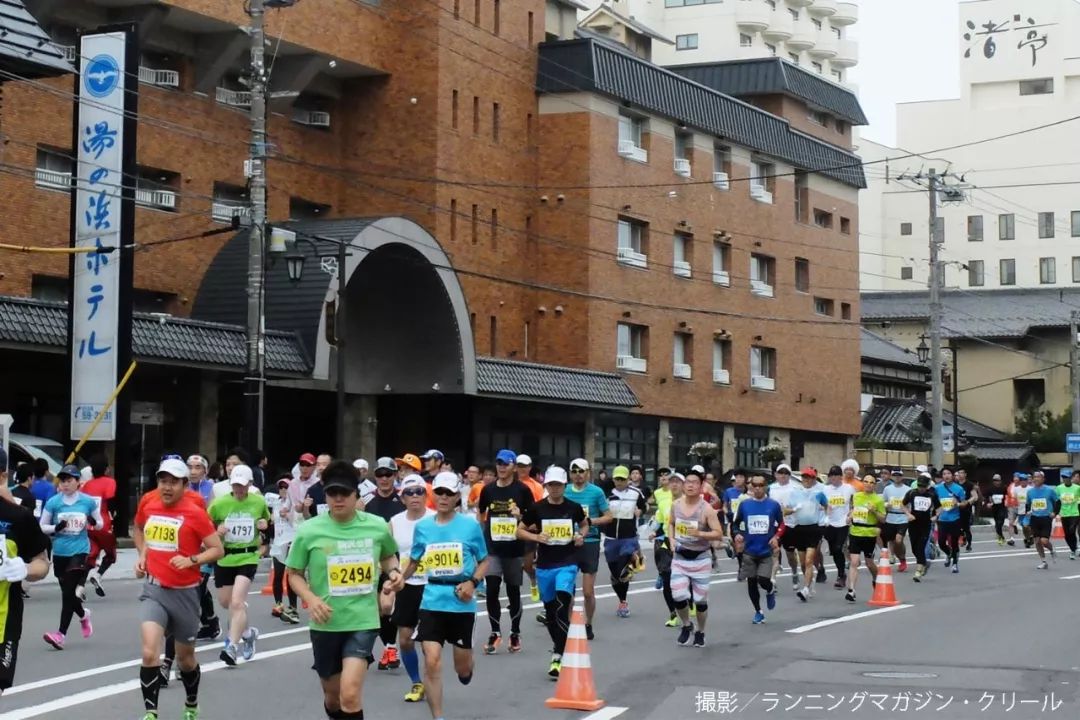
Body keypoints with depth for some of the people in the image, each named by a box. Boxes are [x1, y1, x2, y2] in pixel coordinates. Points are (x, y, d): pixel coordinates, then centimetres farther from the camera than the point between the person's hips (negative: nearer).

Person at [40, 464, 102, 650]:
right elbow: (41, 526, 4)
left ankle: (62, 634, -10)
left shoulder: (88, 501, -3)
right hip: (60, 552, 3)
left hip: (79, 550, -3)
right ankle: (83, 615, 42)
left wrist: (94, 522, -13)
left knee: (69, 591, -11)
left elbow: (99, 522, 10)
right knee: (66, 591, 12)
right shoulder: (53, 502, -3)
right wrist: (55, 528, -16)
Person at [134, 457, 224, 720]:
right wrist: (142, 554, 10)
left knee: (185, 657, 15)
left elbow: (218, 549, -8)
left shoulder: (195, 512, -11)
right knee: (149, 652, -20)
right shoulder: (148, 504, 1)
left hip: (184, 592, -2)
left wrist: (192, 560, -23)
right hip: (154, 589, 2)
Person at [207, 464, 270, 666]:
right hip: (224, 558, 3)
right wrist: (215, 531, -17)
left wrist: (264, 525, -6)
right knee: (225, 602, 16)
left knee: (237, 602, -18)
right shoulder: (219, 503, -7)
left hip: (247, 558, -3)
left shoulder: (259, 502, -2)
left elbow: (267, 521, 17)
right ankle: (247, 631, 41)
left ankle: (232, 646, -16)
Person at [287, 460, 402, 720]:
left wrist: (393, 571, -4)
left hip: (362, 621, -1)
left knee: (350, 694, -20)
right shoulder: (309, 531, -8)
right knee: (333, 696, 17)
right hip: (326, 624, 1)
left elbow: (388, 556, 19)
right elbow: (294, 574, 3)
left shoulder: (378, 526, -3)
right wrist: (310, 599, -16)